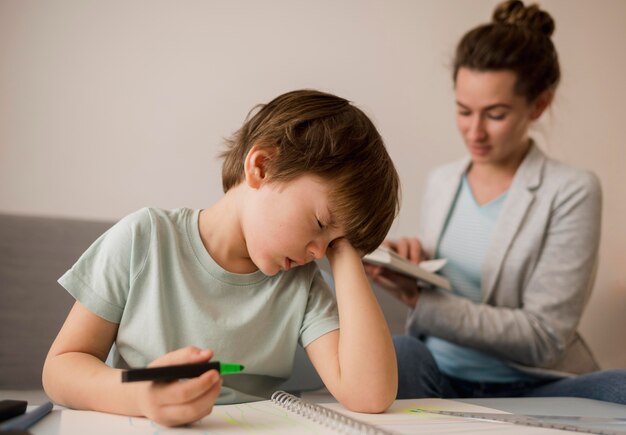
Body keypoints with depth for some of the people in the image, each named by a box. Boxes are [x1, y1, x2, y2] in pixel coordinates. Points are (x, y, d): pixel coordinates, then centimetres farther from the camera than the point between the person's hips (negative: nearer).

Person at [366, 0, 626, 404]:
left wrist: (419, 300, -19)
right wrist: (413, 267, -4)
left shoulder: (572, 191, -5)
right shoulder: (441, 181, 11)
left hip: (523, 388, -3)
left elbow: (543, 335, -11)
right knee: (400, 352, -32)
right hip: (438, 380, 3)